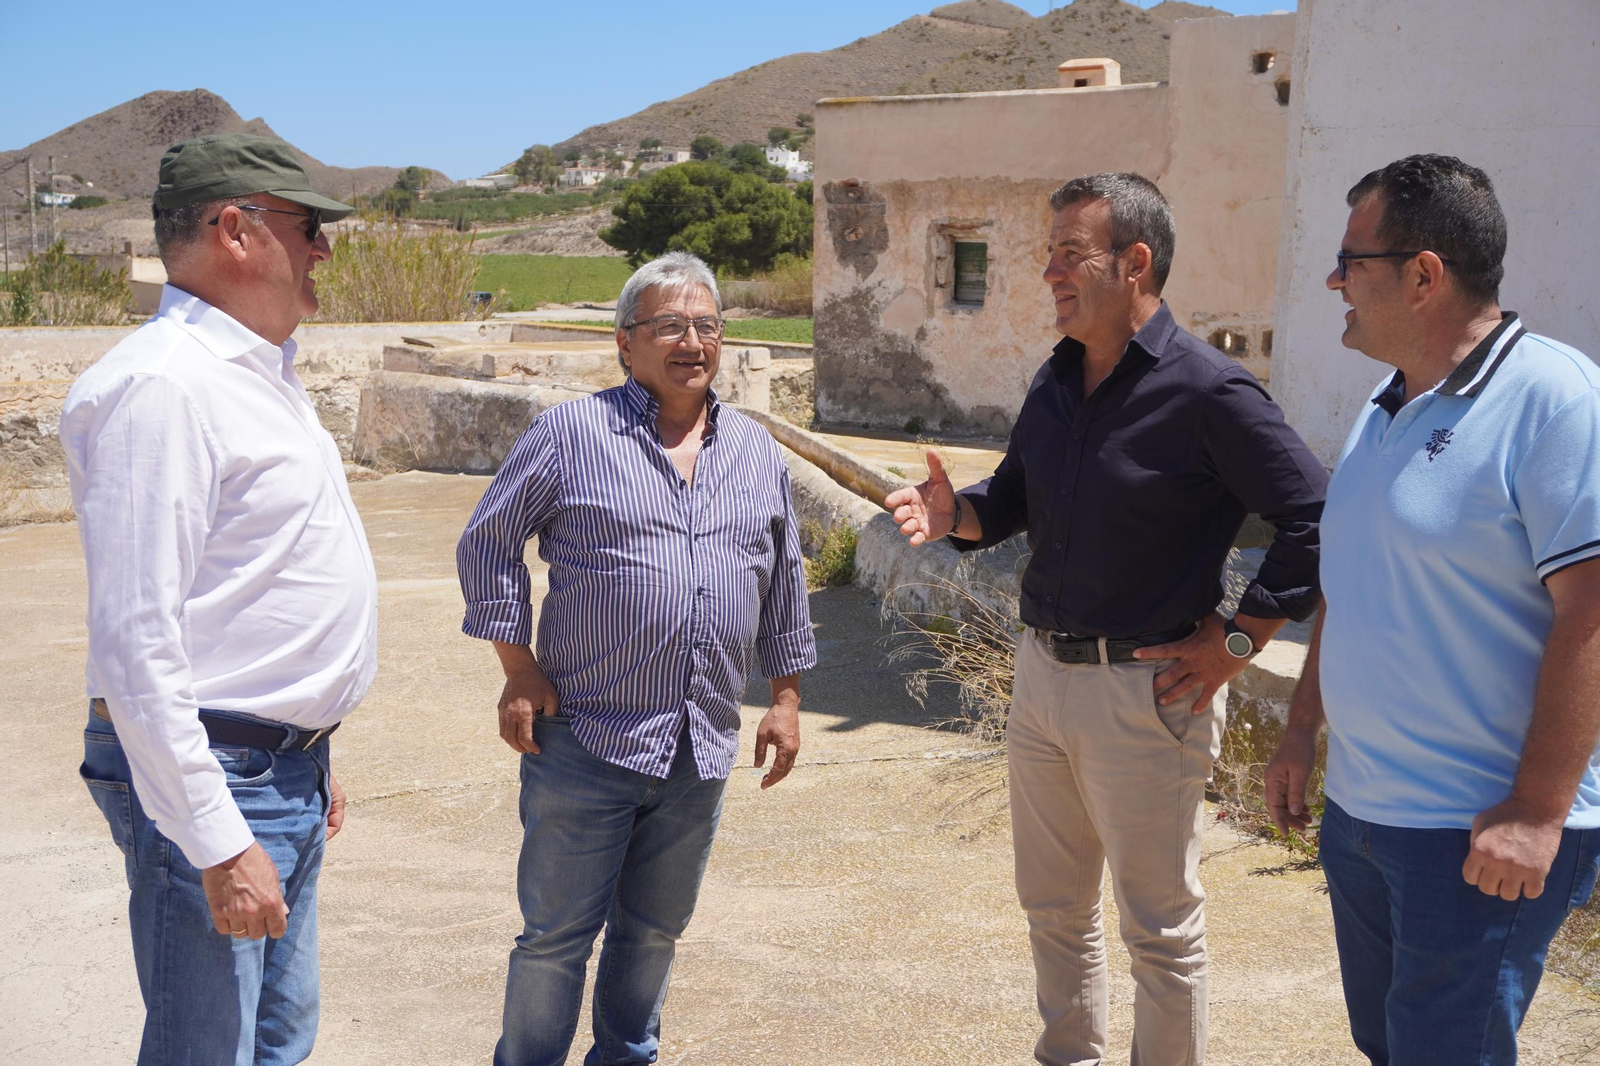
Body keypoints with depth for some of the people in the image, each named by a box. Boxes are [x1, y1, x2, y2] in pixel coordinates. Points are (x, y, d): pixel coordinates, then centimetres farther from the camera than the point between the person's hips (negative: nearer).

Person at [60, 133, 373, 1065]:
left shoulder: (262, 371, 13)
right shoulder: (166, 384, -19)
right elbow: (136, 642, -23)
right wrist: (218, 846, -24)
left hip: (289, 771, 10)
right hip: (213, 781, -10)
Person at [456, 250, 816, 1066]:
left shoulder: (757, 453, 10)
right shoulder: (571, 433, -5)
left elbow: (784, 581, 17)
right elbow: (487, 544, -1)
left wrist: (786, 697, 15)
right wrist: (518, 669, -6)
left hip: (702, 752, 5)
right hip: (587, 741, -4)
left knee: (655, 929, 18)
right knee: (558, 933, 6)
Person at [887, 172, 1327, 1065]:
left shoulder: (1209, 390, -17)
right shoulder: (1056, 381, 7)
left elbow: (1315, 520, -18)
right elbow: (1014, 501, 15)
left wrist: (1239, 640, -16)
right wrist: (955, 515, -6)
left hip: (1145, 689, -8)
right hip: (1042, 674, 8)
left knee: (1162, 928, 8)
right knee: (1054, 906, 21)